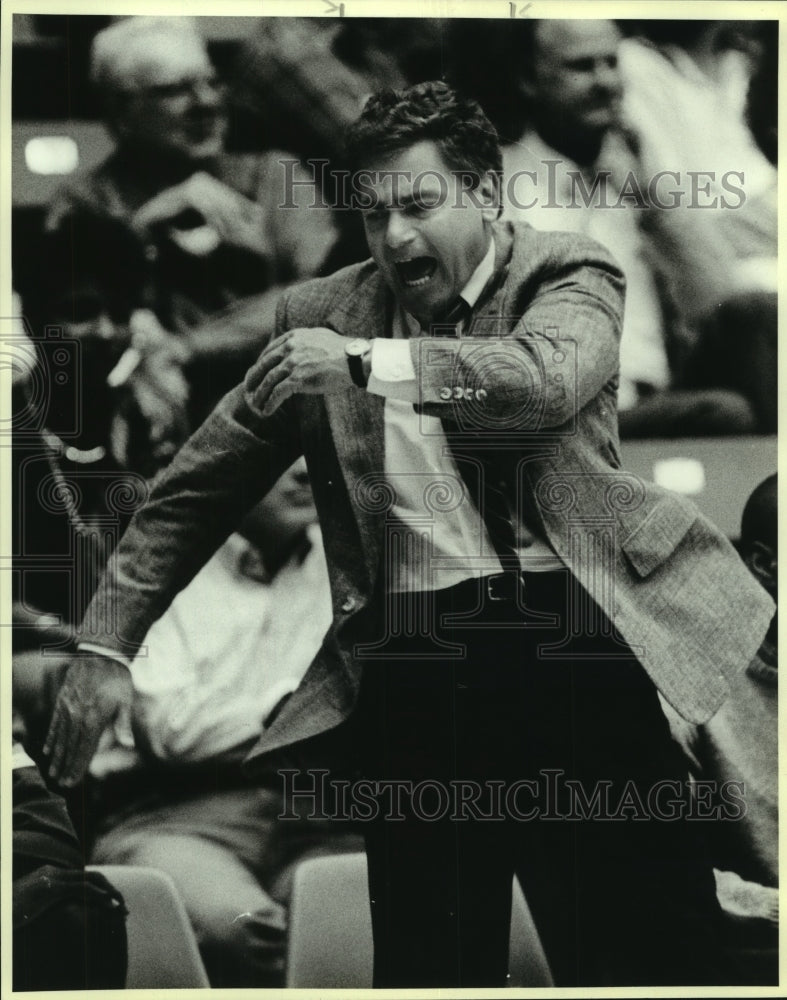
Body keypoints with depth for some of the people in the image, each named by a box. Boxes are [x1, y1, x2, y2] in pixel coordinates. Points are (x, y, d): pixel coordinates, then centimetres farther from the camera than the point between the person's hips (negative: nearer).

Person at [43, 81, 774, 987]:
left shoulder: (569, 276, 6)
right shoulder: (322, 316, 12)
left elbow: (547, 376, -17)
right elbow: (200, 486, 15)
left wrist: (371, 360, -26)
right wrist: (107, 645, 10)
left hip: (571, 637, -2)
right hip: (410, 662, 2)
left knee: (652, 953, 0)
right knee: (427, 968, 5)